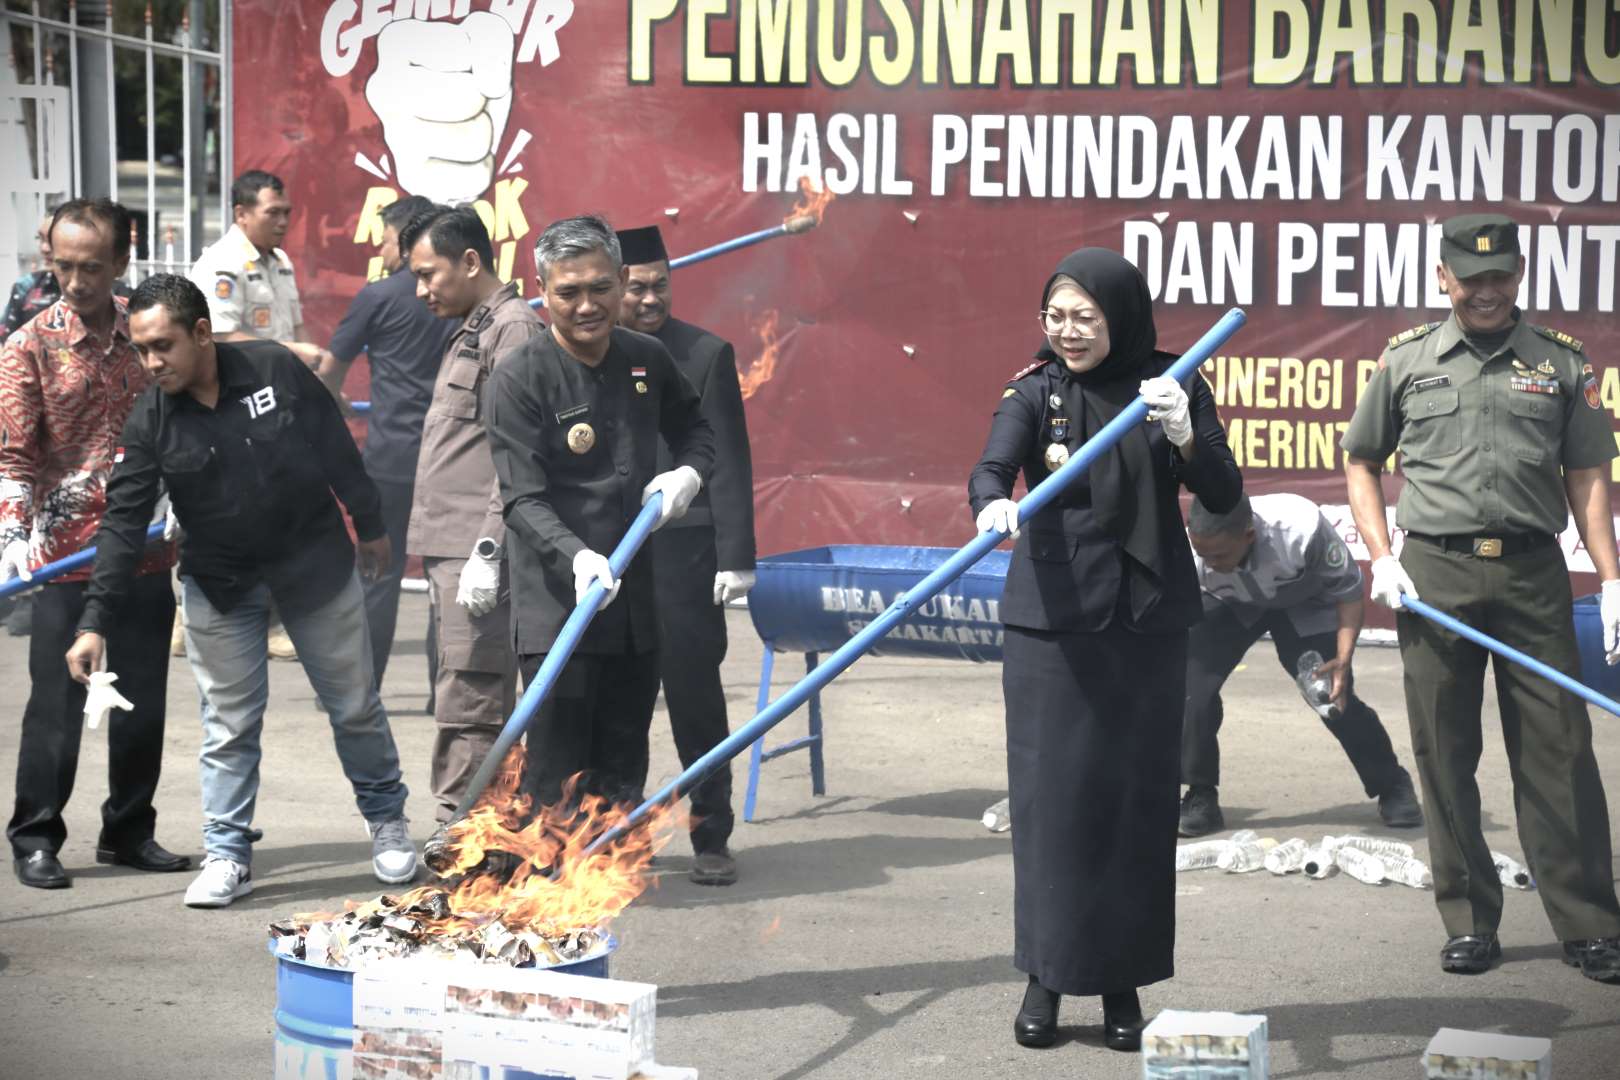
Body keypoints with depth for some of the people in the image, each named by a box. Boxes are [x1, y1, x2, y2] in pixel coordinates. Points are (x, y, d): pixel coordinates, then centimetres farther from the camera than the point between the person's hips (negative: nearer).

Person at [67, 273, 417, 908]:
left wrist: (369, 526, 5)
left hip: (315, 564, -1)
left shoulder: (276, 370, -16)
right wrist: (94, 622, -19)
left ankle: (388, 823, 29)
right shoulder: (150, 421, -13)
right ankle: (228, 855, 12)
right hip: (220, 587, 1)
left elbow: (337, 451, -4)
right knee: (229, 724, 2)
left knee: (355, 707, 11)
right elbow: (123, 522, -13)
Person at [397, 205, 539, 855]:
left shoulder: (513, 328, -9)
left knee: (470, 698, -11)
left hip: (478, 550, -10)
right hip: (451, 550, 10)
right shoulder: (471, 331, 22)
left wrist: (488, 550, -21)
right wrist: (449, 551, 19)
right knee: (469, 699, 11)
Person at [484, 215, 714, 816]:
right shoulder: (517, 381, -11)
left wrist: (689, 472, 3)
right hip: (556, 604, -6)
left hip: (636, 602, 6)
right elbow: (524, 500, -16)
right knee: (556, 772, -7)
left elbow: (693, 428, 25)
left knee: (622, 773, 14)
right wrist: (578, 557, -33)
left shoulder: (647, 360, 6)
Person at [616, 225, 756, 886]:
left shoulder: (706, 356, 0)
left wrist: (736, 557, -7)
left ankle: (711, 839, 13)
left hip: (682, 558, -2)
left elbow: (729, 464, -2)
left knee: (696, 701, 4)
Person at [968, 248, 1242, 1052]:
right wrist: (993, 504, -40)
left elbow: (1223, 497, -3)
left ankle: (1122, 983, 14)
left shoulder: (1172, 387, 1)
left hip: (1147, 621, 1)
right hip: (1051, 617, -1)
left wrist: (1184, 436, -21)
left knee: (1139, 795, 3)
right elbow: (993, 466, -17)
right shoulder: (1035, 392, -1)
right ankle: (1046, 977, 12)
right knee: (1051, 792, 0)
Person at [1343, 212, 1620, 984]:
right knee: (1445, 754, 3)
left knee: (1558, 751, -1)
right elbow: (1360, 462, 16)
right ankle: (1469, 920, 13)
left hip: (1533, 573, 0)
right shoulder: (1407, 361, 8)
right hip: (1435, 574, 1)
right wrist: (1381, 558, 3)